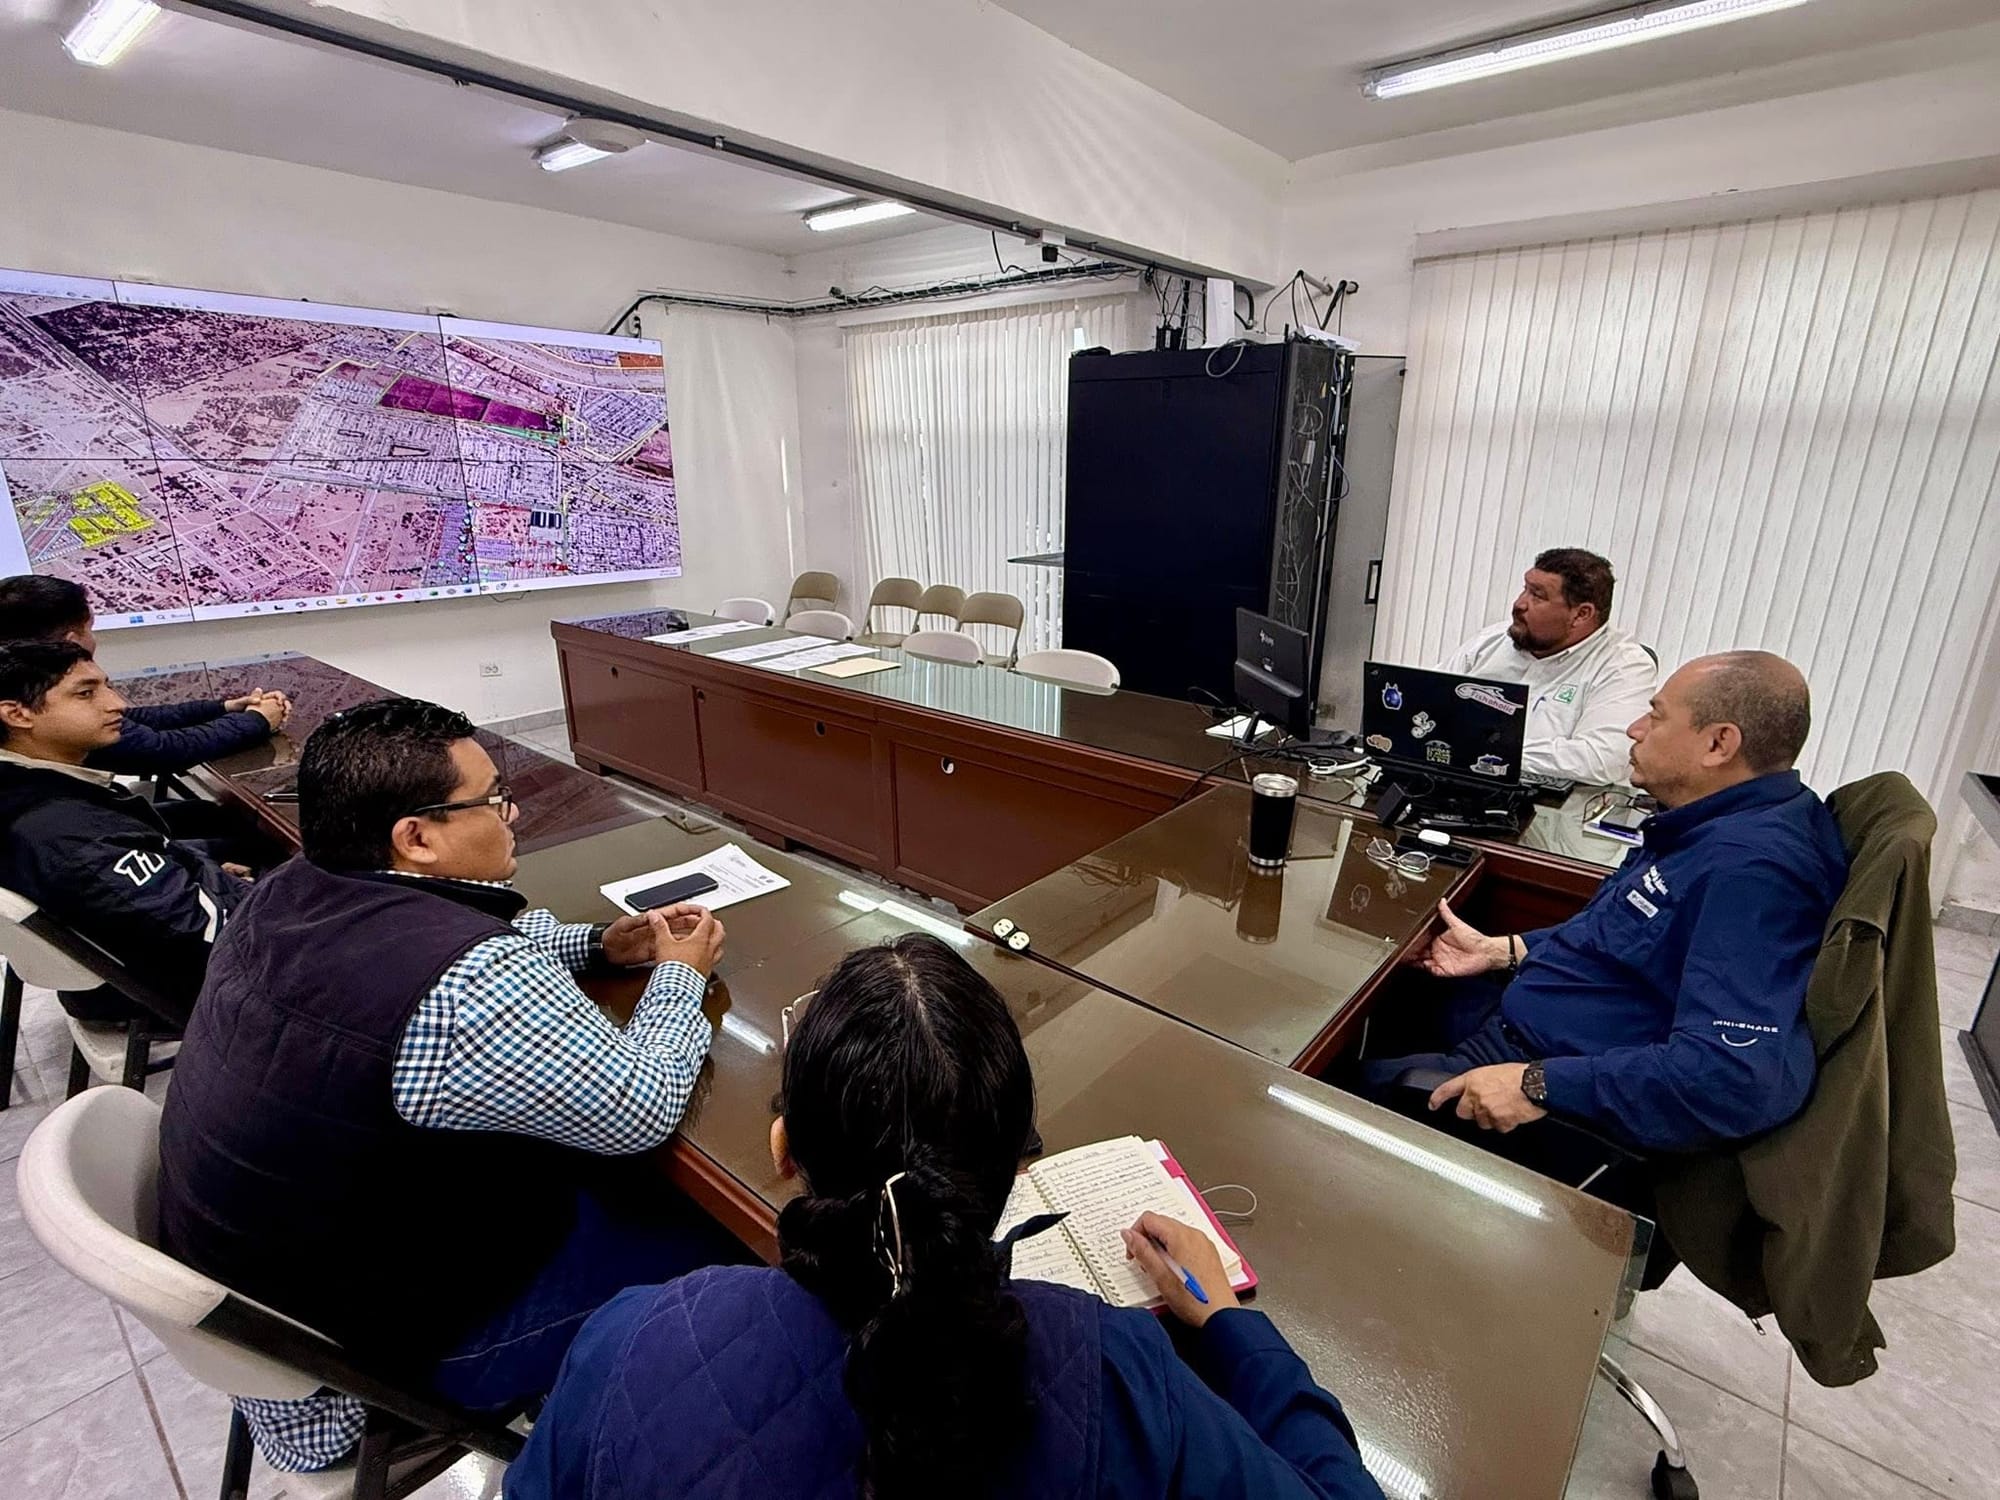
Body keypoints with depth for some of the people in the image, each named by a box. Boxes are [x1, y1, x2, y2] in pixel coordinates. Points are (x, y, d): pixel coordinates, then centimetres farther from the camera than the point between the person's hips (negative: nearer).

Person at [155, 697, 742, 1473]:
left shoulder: (286, 893, -9)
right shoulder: (471, 986, -36)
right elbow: (641, 1110, -24)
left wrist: (597, 943, -1)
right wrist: (680, 976, -8)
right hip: (392, 1349, -8)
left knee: (593, 1158, 21)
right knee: (715, 1228, 5)